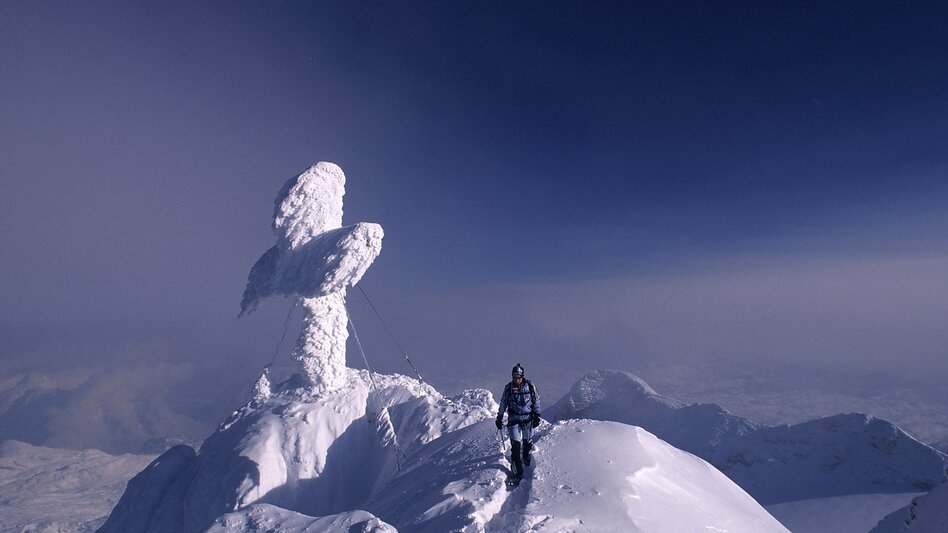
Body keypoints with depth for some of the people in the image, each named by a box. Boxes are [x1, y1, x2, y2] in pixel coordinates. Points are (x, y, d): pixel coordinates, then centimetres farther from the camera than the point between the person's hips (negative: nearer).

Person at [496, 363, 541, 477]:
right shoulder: (508, 388, -5)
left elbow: (536, 400, 3)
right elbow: (503, 403, 6)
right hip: (514, 419, 0)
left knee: (528, 441, 15)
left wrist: (536, 415, -1)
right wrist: (499, 418, 8)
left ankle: (526, 455, 45)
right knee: (515, 444, -6)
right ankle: (518, 470, 6)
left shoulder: (530, 386, -8)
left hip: (528, 418, 0)